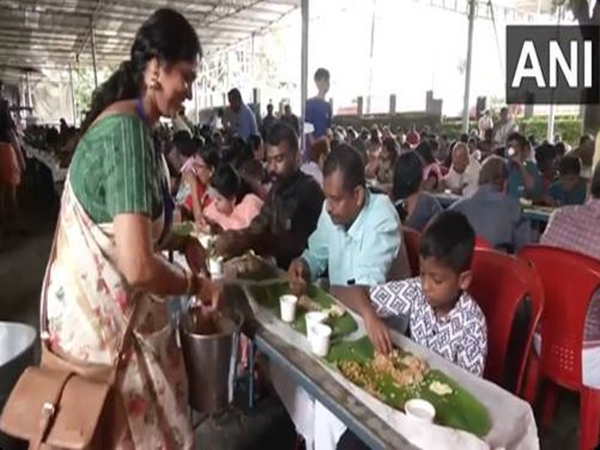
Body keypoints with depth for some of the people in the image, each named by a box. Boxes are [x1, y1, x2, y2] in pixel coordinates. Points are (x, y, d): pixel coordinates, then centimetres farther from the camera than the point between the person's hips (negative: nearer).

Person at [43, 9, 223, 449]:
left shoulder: (125, 123, 8)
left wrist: (181, 242, 5)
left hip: (111, 305, 9)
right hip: (105, 314, -9)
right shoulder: (127, 129, -24)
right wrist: (197, 284, -14)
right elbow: (138, 267, -32)